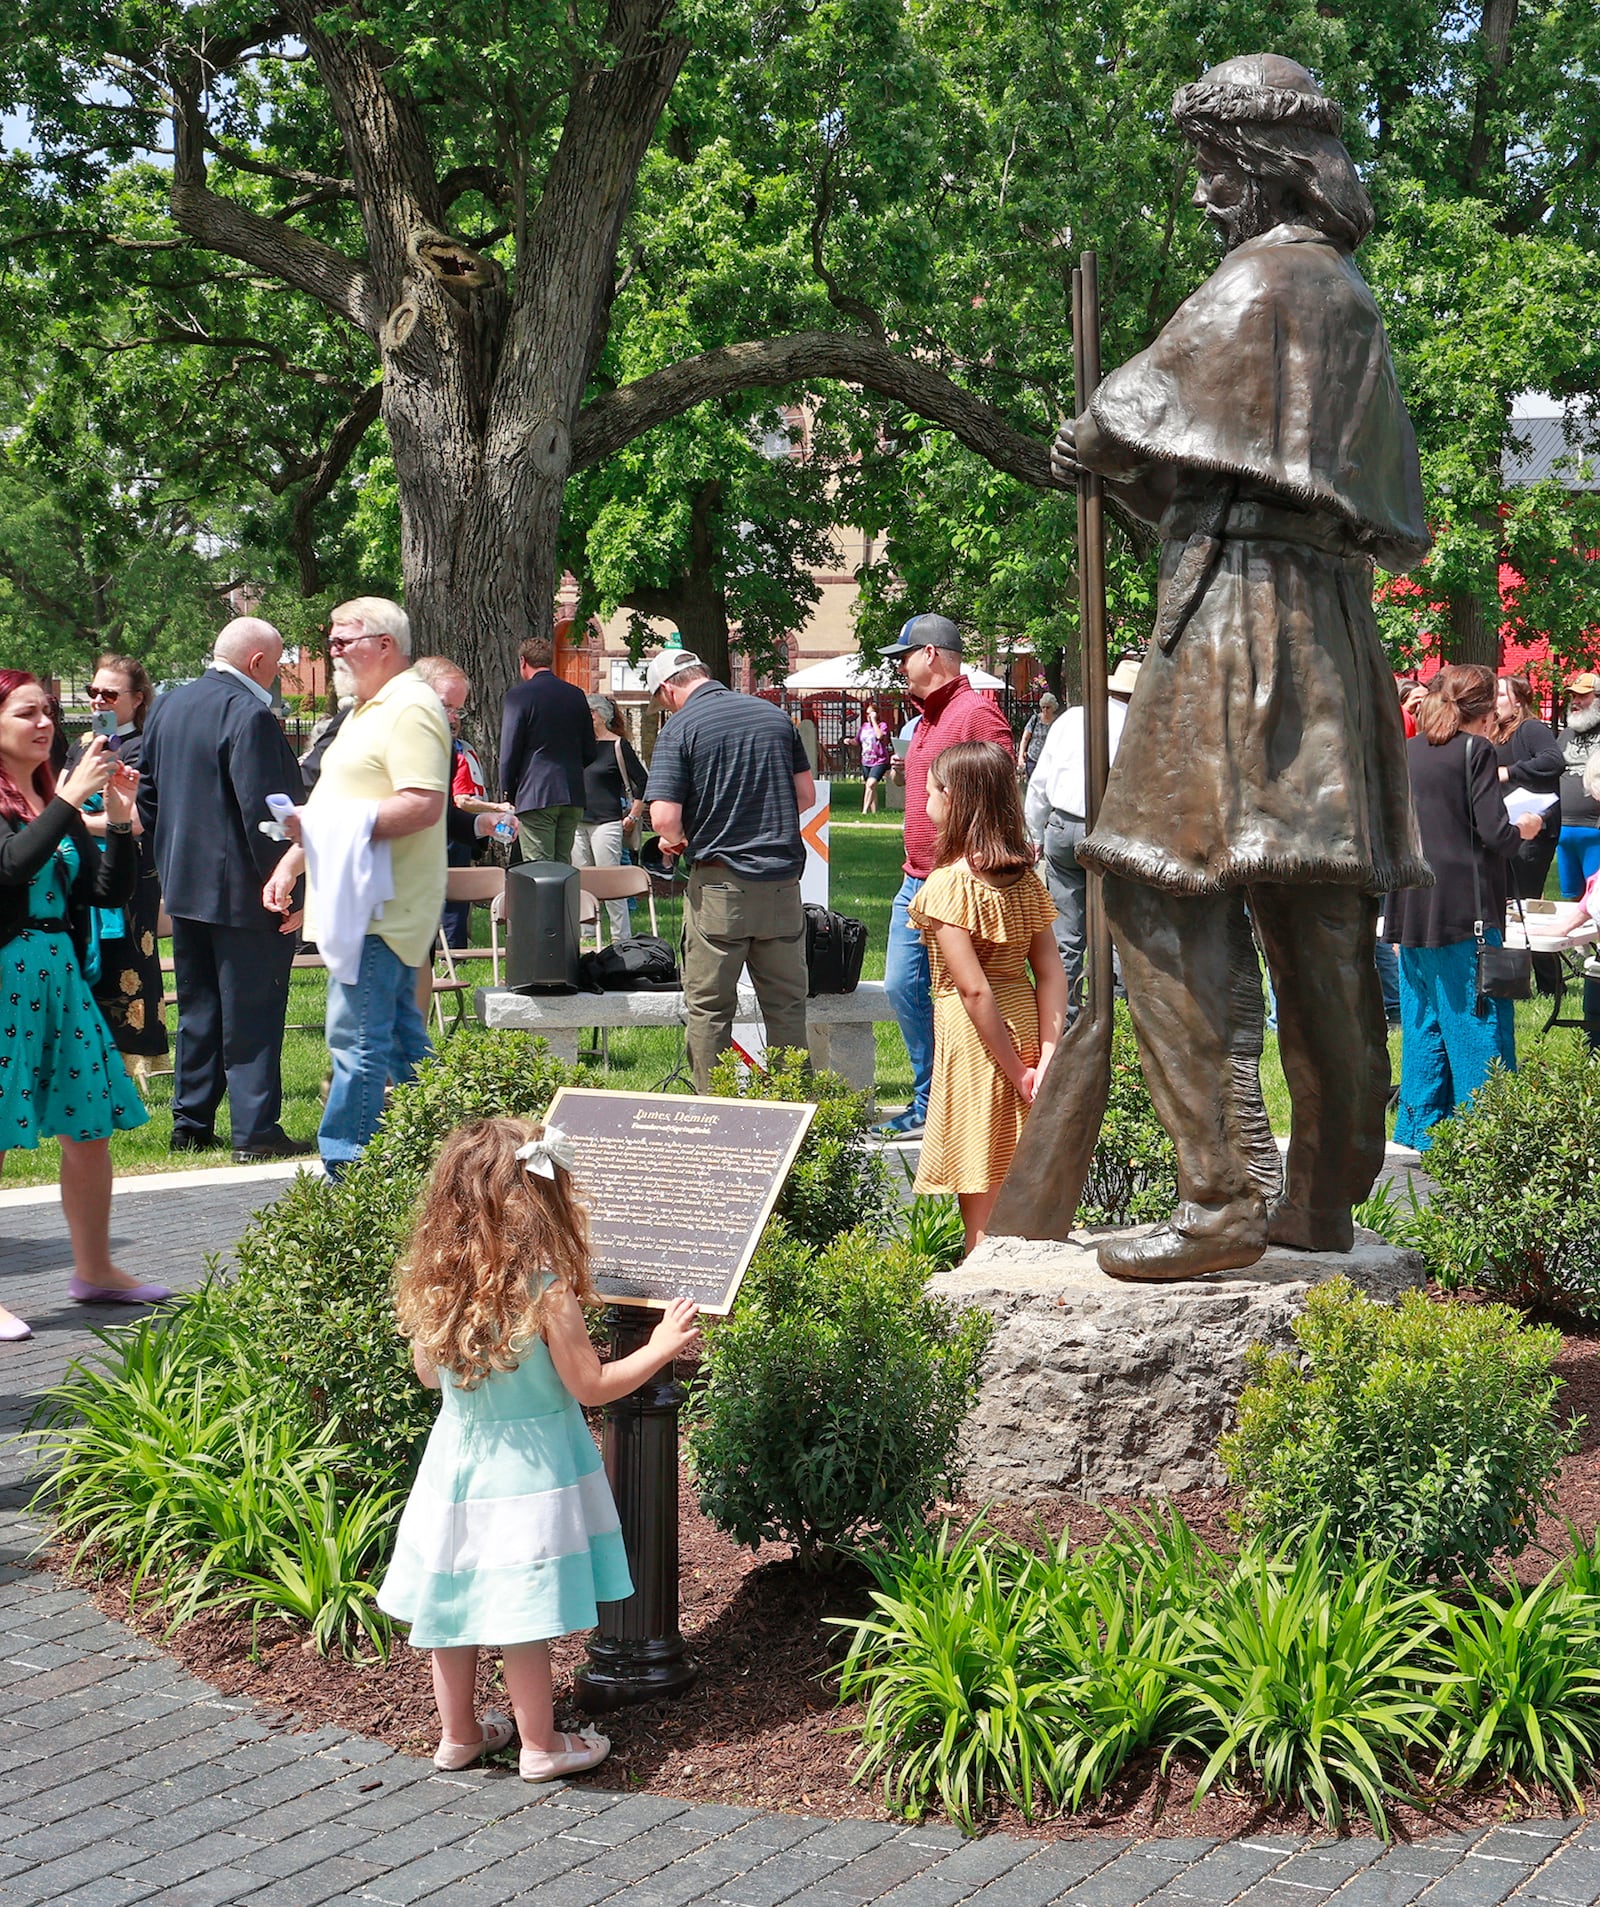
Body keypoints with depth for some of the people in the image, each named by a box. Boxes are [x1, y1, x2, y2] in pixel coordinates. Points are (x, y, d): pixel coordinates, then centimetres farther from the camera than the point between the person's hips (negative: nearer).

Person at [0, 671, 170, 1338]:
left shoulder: (56, 802, 13)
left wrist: (120, 820, -2)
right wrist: (72, 798, -22)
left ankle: (94, 1272, 25)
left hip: (59, 975, 7)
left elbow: (111, 892, 11)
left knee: (90, 1127, 11)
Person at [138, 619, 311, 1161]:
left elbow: (147, 791, 15)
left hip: (184, 891, 8)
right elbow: (263, 812, -22)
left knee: (197, 1011, 16)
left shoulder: (170, 705, 9)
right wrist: (287, 892, -17)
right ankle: (256, 1132, 0)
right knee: (251, 1015, -2)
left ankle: (191, 1126, 21)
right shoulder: (249, 714, -19)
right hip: (242, 893, -8)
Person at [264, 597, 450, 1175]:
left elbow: (423, 805, -24)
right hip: (368, 904, 11)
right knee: (399, 1032, 14)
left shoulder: (410, 709, -14)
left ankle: (343, 1166, -6)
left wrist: (323, 825, -22)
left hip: (381, 909, -11)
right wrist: (293, 860, 22)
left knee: (358, 1038, -9)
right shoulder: (367, 709, 20)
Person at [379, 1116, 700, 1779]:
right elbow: (591, 1386, -13)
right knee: (522, 1608, 4)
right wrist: (661, 1348, -1)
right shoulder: (546, 1291, -21)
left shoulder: (433, 1284, -5)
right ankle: (540, 1744, 16)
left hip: (455, 1462, 5)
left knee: (454, 1595, 15)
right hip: (529, 1470, -5)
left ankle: (458, 1733, 29)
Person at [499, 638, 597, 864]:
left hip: (535, 795, -5)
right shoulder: (576, 695, 10)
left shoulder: (519, 695, -6)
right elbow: (591, 752, 13)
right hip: (573, 795, 5)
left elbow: (509, 752, -6)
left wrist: (509, 795, 5)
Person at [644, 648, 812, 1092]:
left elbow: (664, 816, -14)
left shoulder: (680, 729, -7)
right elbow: (806, 793, 12)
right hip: (783, 877, 4)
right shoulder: (775, 716, 8)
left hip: (721, 881, -4)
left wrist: (677, 839, 7)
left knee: (708, 1006, 5)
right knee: (786, 1003, 11)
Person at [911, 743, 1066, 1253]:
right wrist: (1046, 1057, -5)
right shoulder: (1026, 877, 6)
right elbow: (1052, 973, 0)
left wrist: (1015, 1071, -15)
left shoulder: (948, 885, -15)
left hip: (977, 1035, -7)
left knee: (980, 1197, 1)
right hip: (1026, 1022, 7)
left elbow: (973, 988, -20)